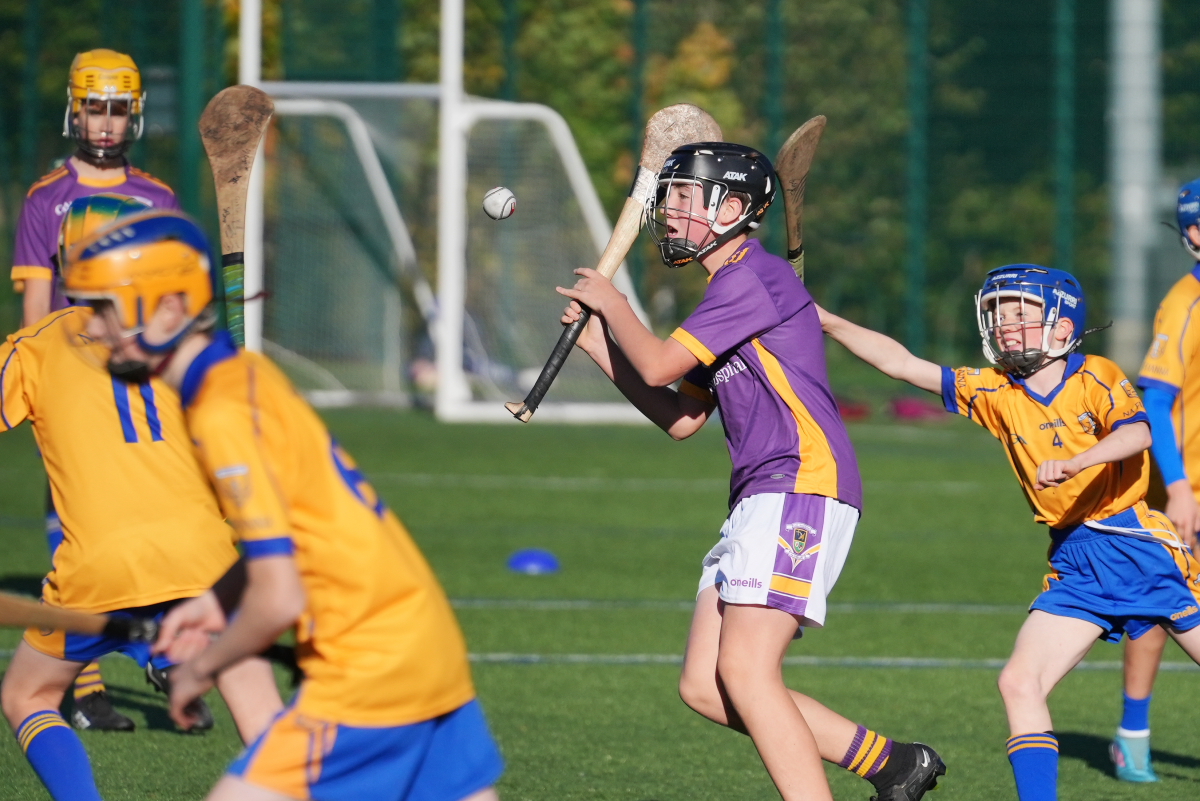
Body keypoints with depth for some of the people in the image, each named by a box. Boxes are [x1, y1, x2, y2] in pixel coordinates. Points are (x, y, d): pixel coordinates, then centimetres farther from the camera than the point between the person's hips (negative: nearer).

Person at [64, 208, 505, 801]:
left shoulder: (221, 416, -18)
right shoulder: (248, 372, 9)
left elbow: (279, 600, -21)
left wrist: (200, 670, -5)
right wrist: (221, 602, 13)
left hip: (370, 672, -9)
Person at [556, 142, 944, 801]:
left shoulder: (753, 277, -9)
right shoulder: (728, 290, 23)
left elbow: (657, 367, -12)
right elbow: (680, 419, 25)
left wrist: (615, 307, 6)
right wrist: (599, 342, 20)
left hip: (802, 486, -10)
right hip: (761, 500, 10)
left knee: (745, 671, -19)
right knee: (704, 688, 4)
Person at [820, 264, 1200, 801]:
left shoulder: (1094, 377, -8)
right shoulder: (996, 393, 4)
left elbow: (1137, 433, -27)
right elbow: (901, 364, 4)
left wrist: (1072, 462, -43)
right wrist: (829, 323, -2)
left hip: (1138, 546, -4)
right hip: (1075, 567, 4)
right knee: (1020, 683, -11)